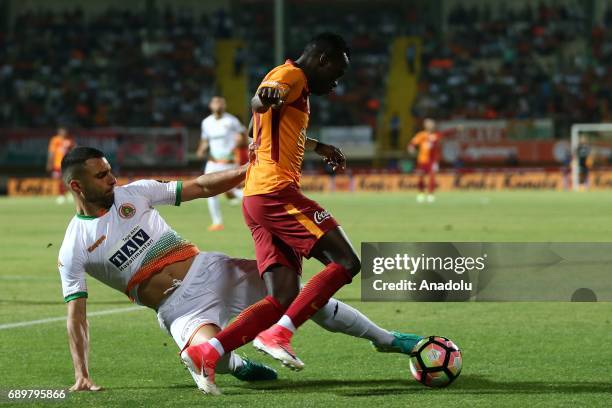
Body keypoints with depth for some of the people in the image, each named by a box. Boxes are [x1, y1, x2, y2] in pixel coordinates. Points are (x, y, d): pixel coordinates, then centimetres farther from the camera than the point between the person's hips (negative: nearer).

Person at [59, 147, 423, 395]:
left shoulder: (133, 194, 5)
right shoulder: (74, 250, -1)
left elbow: (199, 188, 8)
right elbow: (76, 314, 0)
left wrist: (246, 171, -3)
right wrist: (82, 375, -8)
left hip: (208, 270, 3)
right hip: (179, 308, -3)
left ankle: (386, 339, 13)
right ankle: (236, 366, 2)